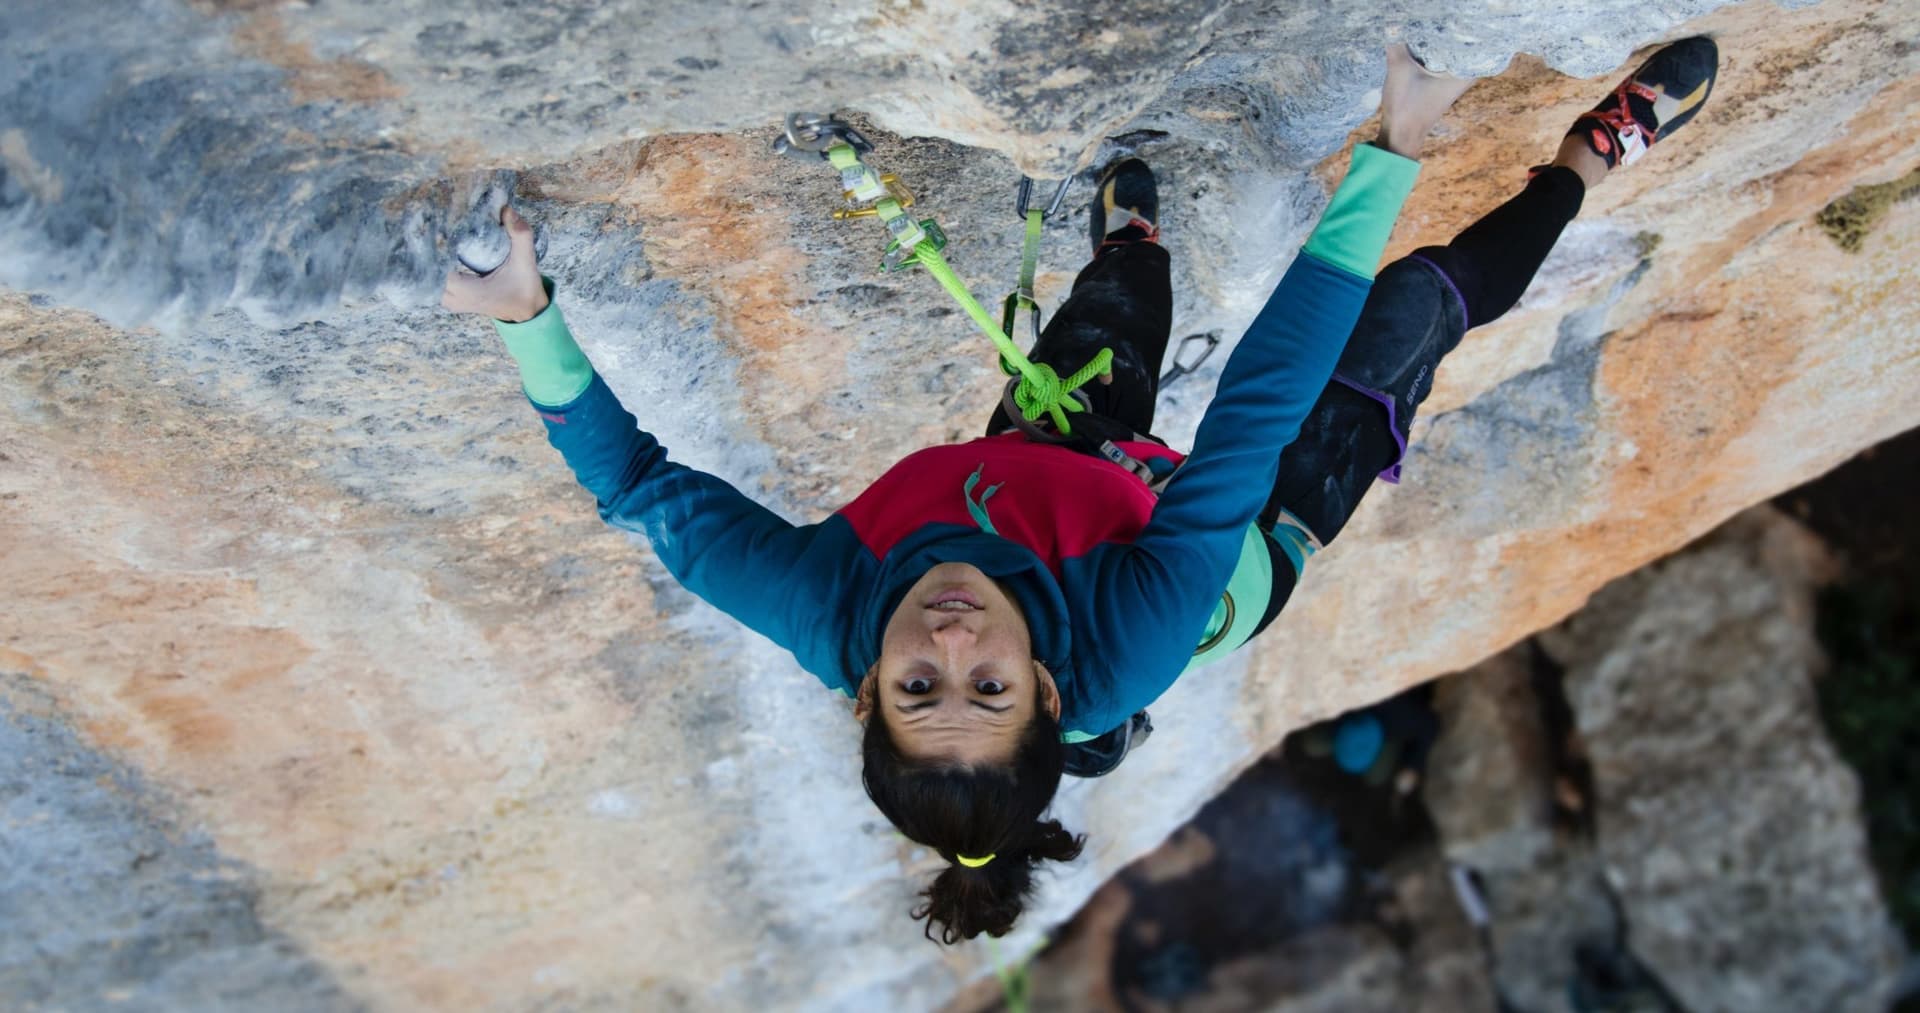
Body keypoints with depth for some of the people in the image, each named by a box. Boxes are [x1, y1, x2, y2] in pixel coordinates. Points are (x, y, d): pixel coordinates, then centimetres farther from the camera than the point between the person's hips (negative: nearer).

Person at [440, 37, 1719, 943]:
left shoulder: (832, 620, -41)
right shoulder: (1122, 646, -48)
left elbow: (639, 481, -31)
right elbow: (1260, 405, -47)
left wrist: (530, 315, -37)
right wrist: (1392, 155, -40)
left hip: (1065, 465, 4)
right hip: (1260, 544, -3)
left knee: (1117, 298, 23)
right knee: (1416, 304, 4)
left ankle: (1132, 227, 61)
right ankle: (1591, 160, 32)